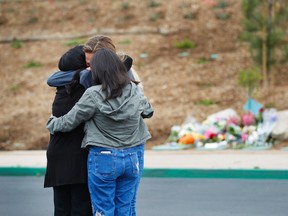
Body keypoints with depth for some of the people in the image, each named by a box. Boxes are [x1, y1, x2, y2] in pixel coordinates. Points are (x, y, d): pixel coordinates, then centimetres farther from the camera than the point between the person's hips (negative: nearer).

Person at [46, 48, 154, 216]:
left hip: (103, 158, -4)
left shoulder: (93, 95, -14)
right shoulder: (136, 92, -1)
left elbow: (69, 122, -3)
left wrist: (52, 123, 18)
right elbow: (149, 112, 20)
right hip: (131, 158, 4)